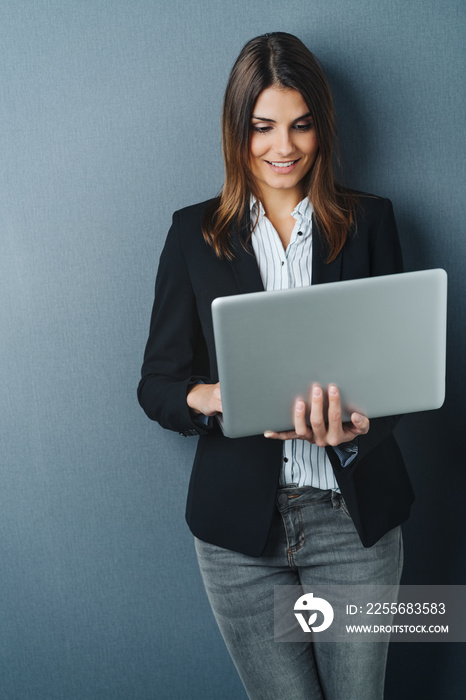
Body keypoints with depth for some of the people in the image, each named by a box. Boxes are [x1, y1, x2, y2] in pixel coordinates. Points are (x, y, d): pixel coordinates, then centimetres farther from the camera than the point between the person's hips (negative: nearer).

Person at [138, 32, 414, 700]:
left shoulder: (369, 220, 3)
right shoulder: (195, 232, 2)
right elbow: (157, 383, 1)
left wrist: (354, 423, -21)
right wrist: (218, 396, -22)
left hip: (354, 513, 1)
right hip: (240, 519, 0)